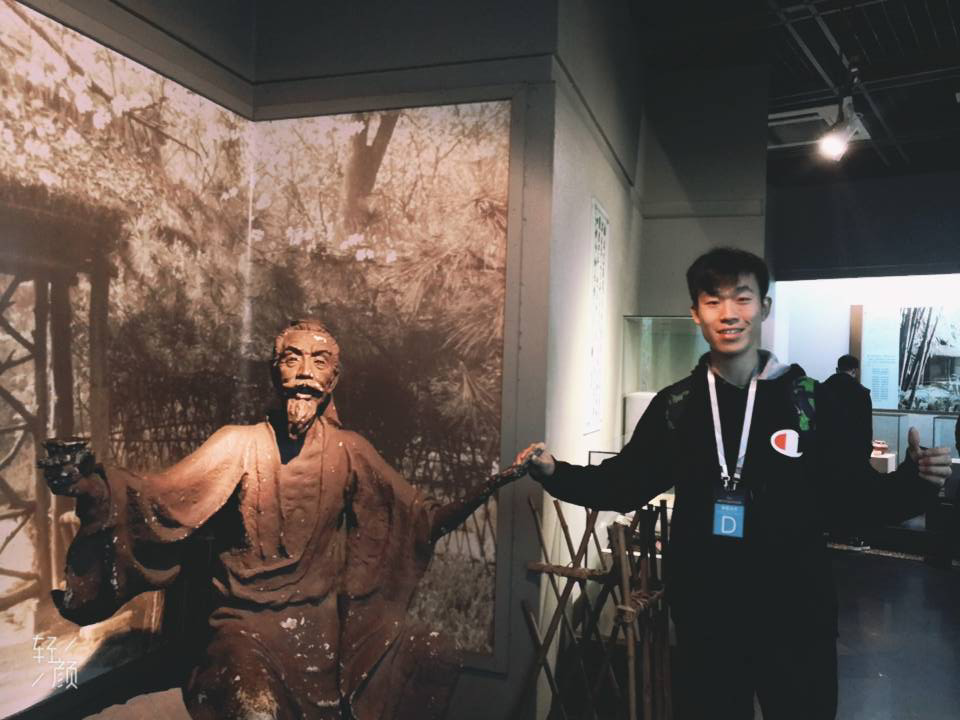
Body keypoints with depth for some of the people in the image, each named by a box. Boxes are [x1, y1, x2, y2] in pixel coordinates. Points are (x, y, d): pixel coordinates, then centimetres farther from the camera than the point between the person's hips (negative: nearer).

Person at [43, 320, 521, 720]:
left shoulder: (349, 452, -1)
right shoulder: (240, 445, -7)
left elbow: (421, 518, 6)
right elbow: (160, 500, -19)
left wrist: (487, 487, 2)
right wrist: (89, 482, -36)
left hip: (329, 616, 4)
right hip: (251, 621, -3)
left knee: (437, 660, 1)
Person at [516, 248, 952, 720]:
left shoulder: (808, 399, -5)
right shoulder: (675, 405, -2)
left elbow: (861, 496, -2)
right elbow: (624, 484, 4)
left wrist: (914, 481, -21)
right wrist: (554, 473, -9)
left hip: (795, 618, -1)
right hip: (705, 617, 2)